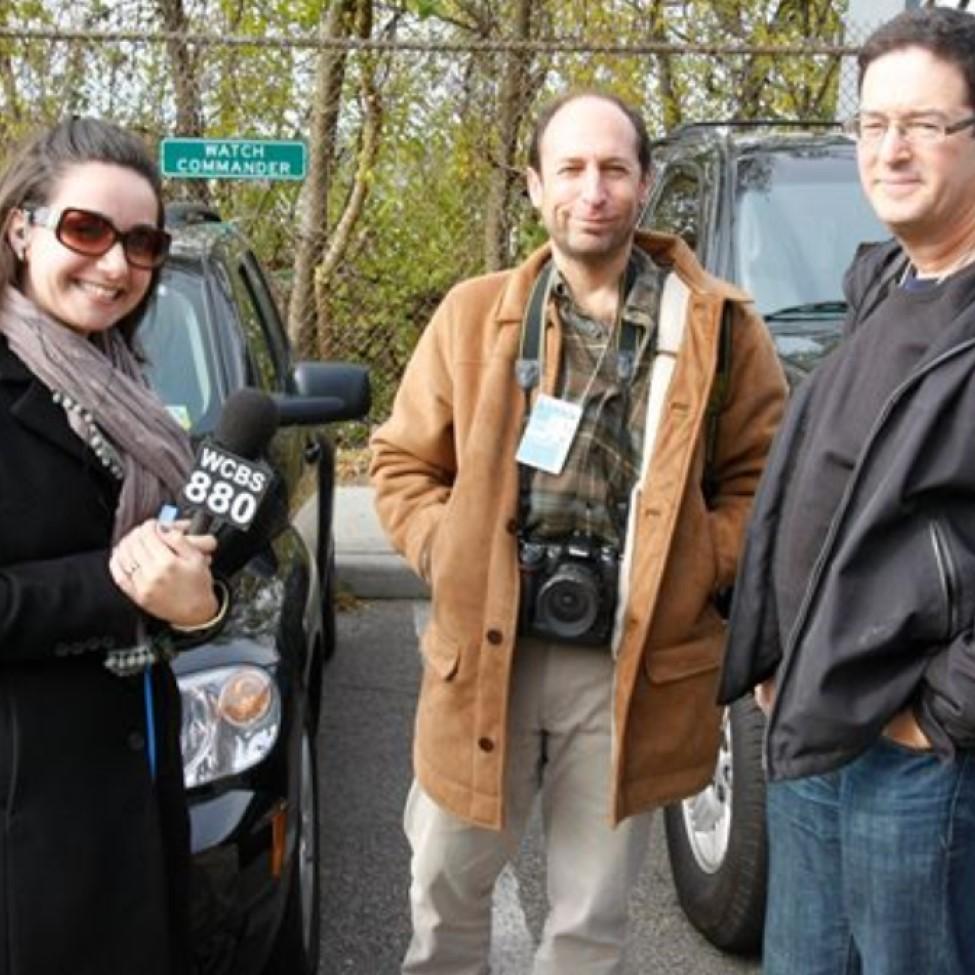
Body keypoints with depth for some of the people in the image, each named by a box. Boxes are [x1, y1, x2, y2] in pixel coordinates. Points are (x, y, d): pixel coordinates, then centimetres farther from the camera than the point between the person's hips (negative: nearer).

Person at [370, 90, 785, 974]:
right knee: (445, 886, 19)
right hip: (485, 651, 2)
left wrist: (693, 568, -10)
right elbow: (404, 462, 10)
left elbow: (762, 477, 4)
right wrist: (450, 553, -6)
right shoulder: (473, 314, 5)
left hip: (633, 667, -1)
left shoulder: (718, 326, -1)